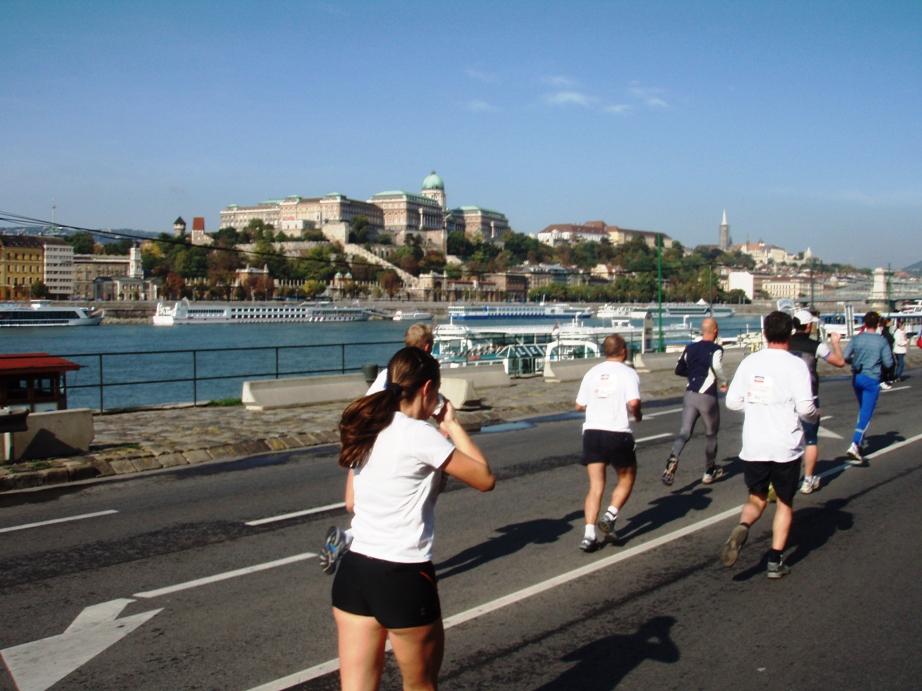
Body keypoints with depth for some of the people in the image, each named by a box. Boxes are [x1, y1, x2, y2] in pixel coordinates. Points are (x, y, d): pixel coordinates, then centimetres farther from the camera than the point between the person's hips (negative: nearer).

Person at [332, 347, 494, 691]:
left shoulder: (367, 430, 6)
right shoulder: (420, 434, -14)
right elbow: (484, 479, -7)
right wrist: (452, 426, 2)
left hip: (353, 570, 6)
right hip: (403, 577, -6)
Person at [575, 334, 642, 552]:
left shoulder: (592, 373, 10)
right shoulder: (628, 373, -4)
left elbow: (579, 405, 12)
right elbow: (634, 402, -19)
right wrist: (637, 415, 1)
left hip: (591, 432, 4)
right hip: (618, 434, -4)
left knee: (596, 486, 5)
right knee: (627, 478, 18)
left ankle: (589, 535, -5)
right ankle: (610, 516, 0)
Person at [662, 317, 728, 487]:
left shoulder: (690, 348, 10)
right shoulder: (716, 349, -7)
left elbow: (679, 370, 16)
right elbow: (718, 368, -23)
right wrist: (723, 382, -4)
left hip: (689, 394, 4)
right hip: (707, 396, -4)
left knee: (685, 431, -1)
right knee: (711, 434, 15)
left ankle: (673, 458, -30)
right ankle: (709, 472, 26)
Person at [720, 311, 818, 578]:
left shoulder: (749, 362, 2)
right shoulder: (795, 365, -10)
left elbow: (732, 401, 4)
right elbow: (805, 407, -16)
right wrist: (815, 416, 6)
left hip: (753, 446, 3)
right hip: (786, 448, -2)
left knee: (757, 499, 17)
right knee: (784, 503, 15)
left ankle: (742, 528, -14)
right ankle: (776, 560, 14)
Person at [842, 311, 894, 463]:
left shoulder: (856, 339, -2)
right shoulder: (882, 341, -9)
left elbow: (845, 357, -6)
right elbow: (889, 363, -9)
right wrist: (878, 361, 12)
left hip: (856, 377, 4)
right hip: (872, 379, -4)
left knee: (863, 410, 23)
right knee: (866, 414, -3)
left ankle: (860, 440, 30)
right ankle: (855, 445, -15)